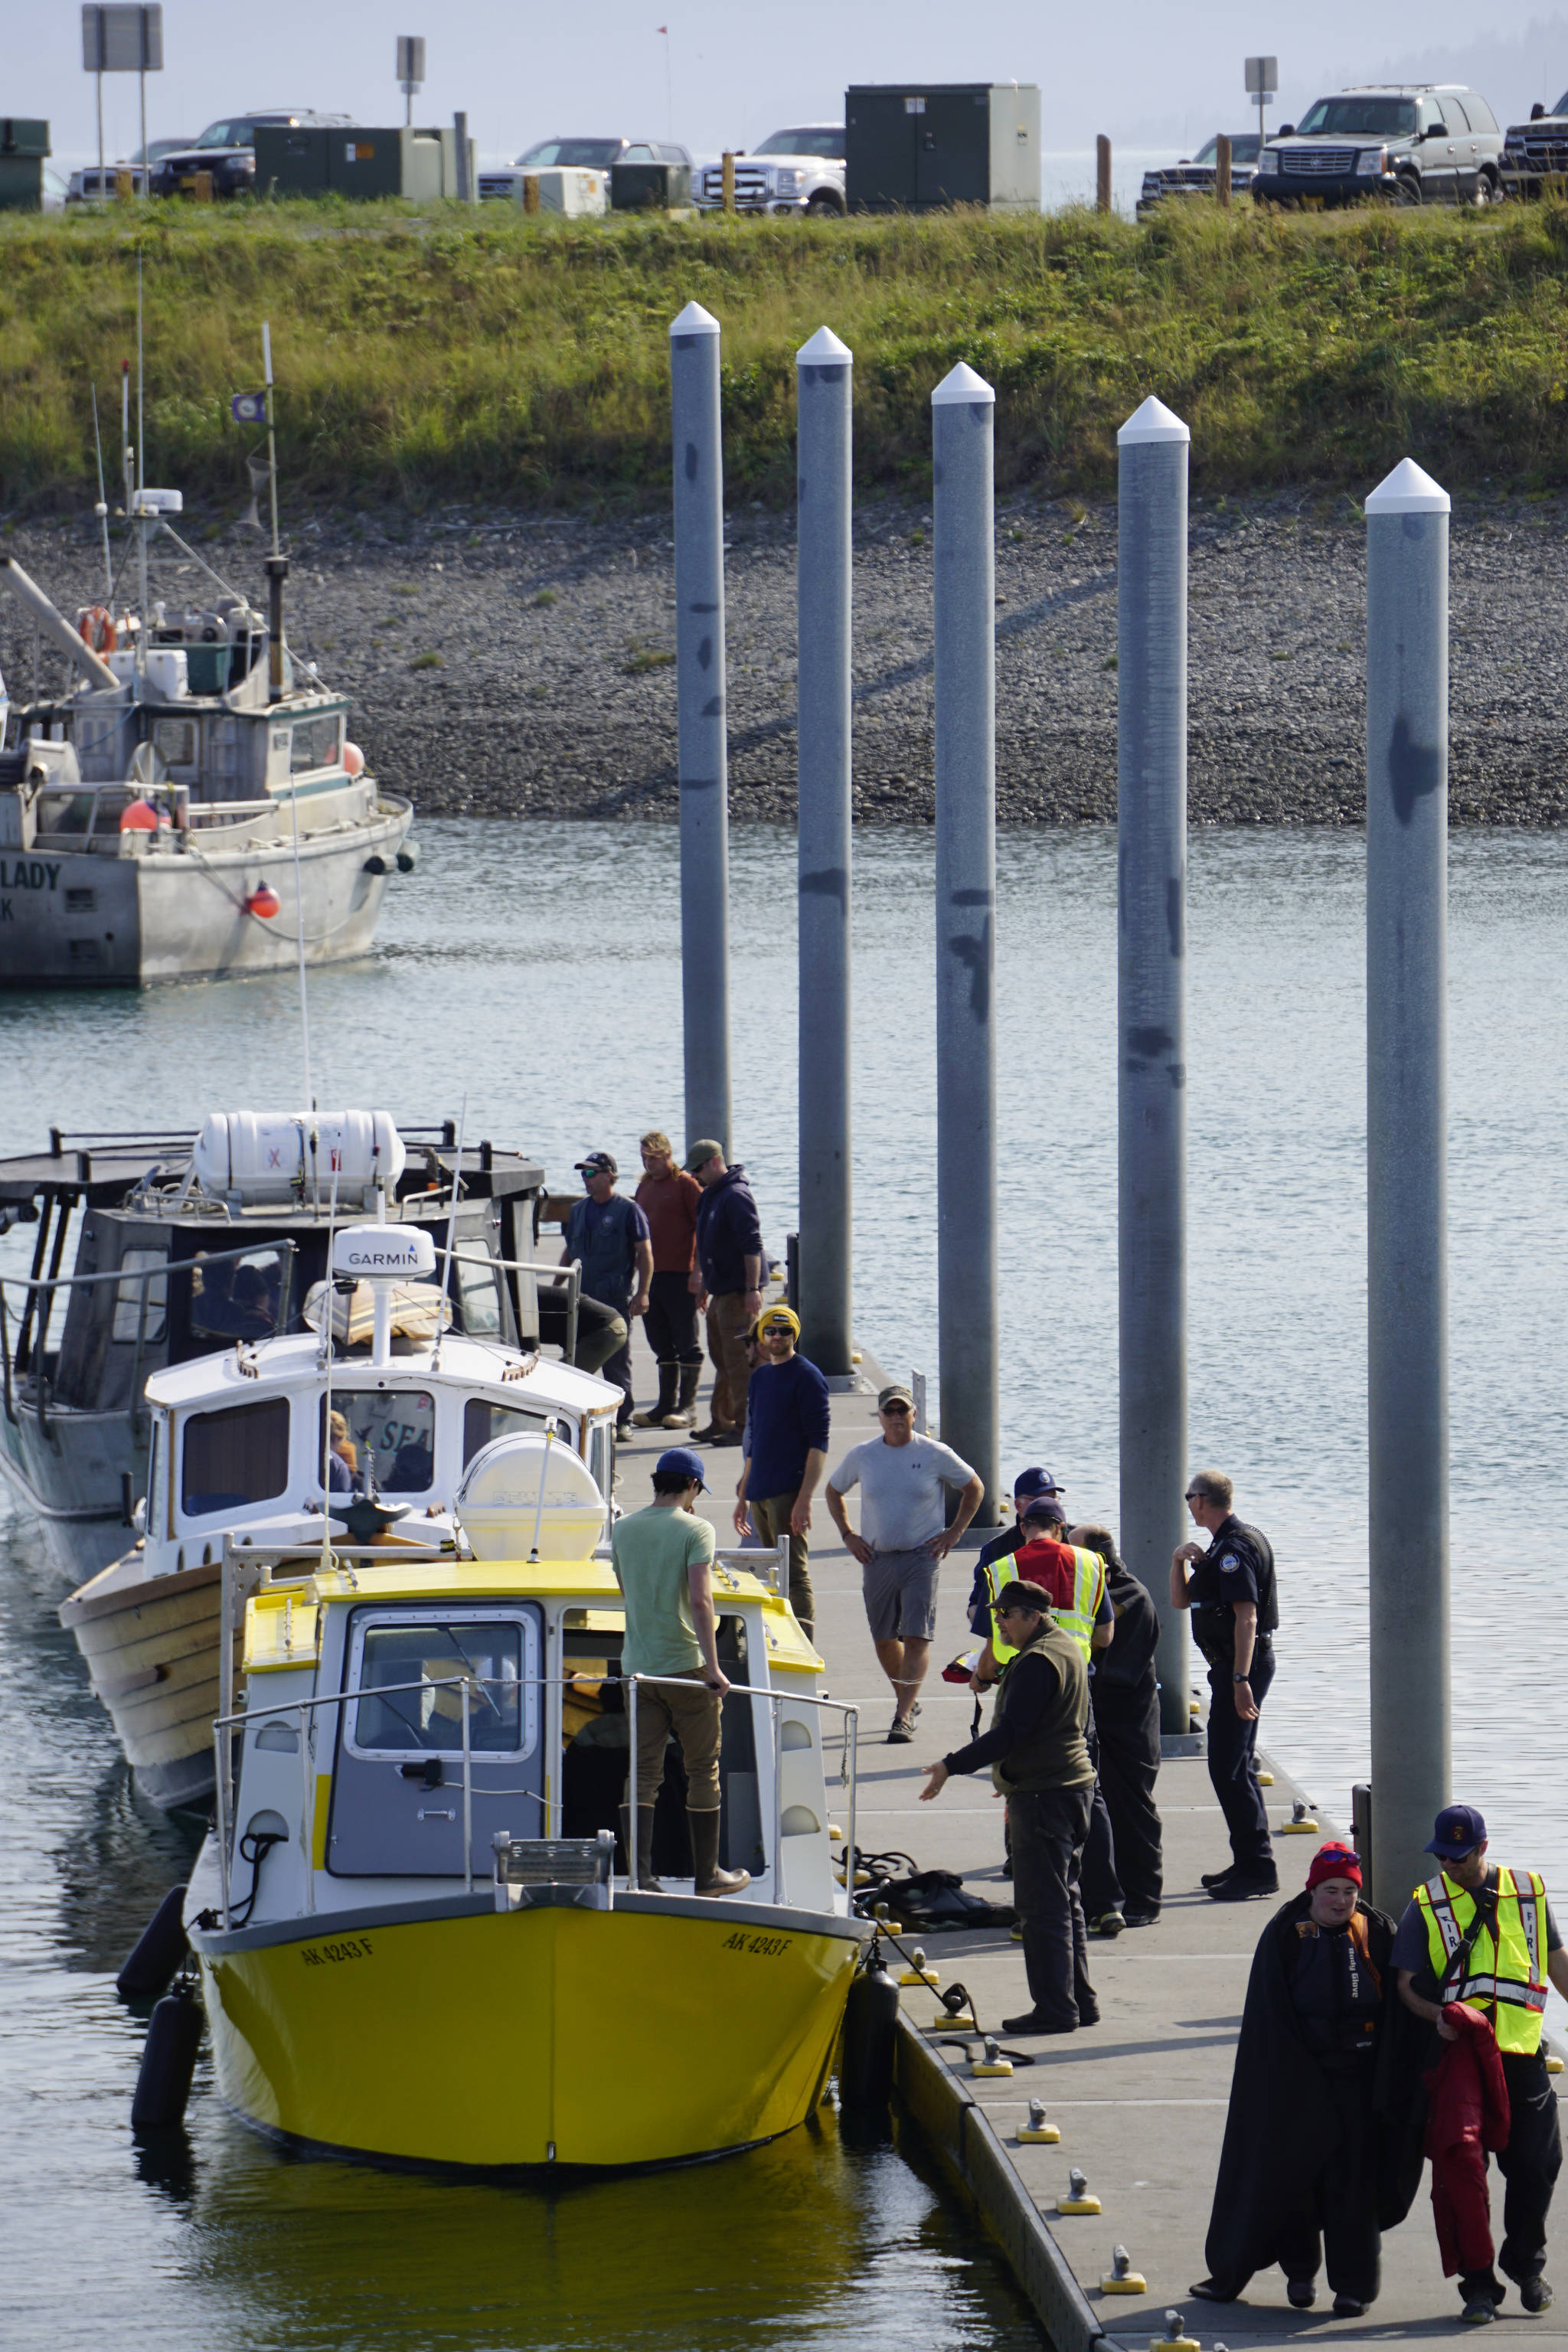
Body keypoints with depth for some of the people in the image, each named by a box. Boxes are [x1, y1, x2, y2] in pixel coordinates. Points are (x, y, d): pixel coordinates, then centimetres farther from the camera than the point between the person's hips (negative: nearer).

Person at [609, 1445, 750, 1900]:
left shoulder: (623, 1529, 7)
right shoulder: (694, 1530, -9)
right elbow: (700, 1599, -20)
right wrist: (713, 1667, -21)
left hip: (637, 1667, 5)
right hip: (685, 1665, -5)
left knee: (642, 1773, 3)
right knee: (703, 1770, 7)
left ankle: (639, 1875, -8)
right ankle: (707, 1874, 13)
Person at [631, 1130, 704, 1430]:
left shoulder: (686, 1184, -5)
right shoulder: (645, 1187, 16)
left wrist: (699, 1270, -15)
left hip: (680, 1276, -7)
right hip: (650, 1276, 7)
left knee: (686, 1343, -1)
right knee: (662, 1345, 11)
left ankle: (688, 1406, 2)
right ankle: (666, 1406, 16)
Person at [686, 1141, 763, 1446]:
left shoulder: (735, 1196, -16)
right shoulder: (709, 1197, 16)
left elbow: (752, 1245, -21)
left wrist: (752, 1289, -24)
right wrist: (703, 1283, 29)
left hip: (739, 1293, -10)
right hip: (720, 1292, 10)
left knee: (739, 1361, -8)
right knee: (723, 1361, 16)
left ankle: (744, 1426, -5)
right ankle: (721, 1423, 24)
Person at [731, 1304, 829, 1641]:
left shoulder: (806, 1376, -6)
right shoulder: (759, 1377, 18)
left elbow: (818, 1443, -12)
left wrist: (805, 1497, -20)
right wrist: (743, 1496, 21)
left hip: (789, 1493, -8)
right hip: (760, 1494, 8)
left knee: (794, 1573, -12)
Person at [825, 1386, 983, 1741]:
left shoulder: (936, 1455, -4)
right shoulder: (862, 1456, 3)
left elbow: (974, 1488, 9)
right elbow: (834, 1491, 19)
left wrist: (953, 1534, 2)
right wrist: (847, 1535, 9)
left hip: (922, 1556, -3)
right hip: (877, 1558, 3)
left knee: (916, 1638, -13)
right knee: (884, 1639, 10)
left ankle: (903, 1717, -15)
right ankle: (908, 1701, 31)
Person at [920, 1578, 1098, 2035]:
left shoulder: (1037, 1662, -17)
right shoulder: (1067, 1649, 16)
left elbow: (1010, 1733, -23)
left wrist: (951, 1766, -21)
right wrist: (1014, 1782, 28)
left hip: (1042, 1795, -11)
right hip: (1072, 1787, 11)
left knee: (1042, 1906, -7)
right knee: (1064, 1902, 16)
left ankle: (1055, 2008, -7)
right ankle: (1079, 2001, 19)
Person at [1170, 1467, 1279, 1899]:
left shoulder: (1236, 1548, -17)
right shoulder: (1223, 1545, 17)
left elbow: (1246, 1617, -24)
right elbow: (1180, 1600, 22)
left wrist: (1241, 1680, -29)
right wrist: (1179, 1560, 4)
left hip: (1241, 1666, -11)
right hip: (1231, 1667, 11)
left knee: (1228, 1768, -11)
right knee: (1235, 1767, 16)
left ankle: (1258, 1870, -11)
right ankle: (1249, 1863, 22)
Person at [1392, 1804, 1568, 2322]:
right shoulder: (1427, 1905, 4)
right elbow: (1407, 1983, 2)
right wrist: (1437, 2015, -16)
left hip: (1521, 2054, 1)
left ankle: (1526, 2265, 24)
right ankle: (1478, 2284, 6)